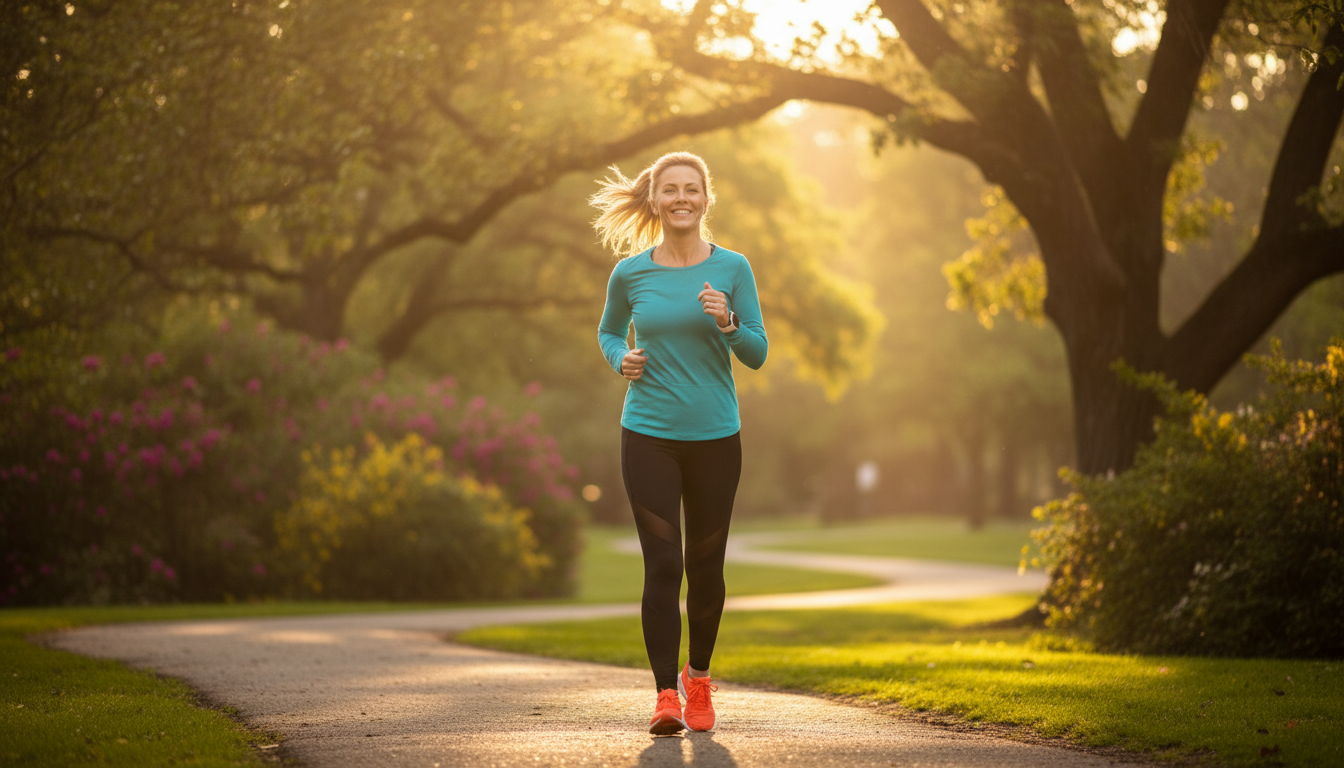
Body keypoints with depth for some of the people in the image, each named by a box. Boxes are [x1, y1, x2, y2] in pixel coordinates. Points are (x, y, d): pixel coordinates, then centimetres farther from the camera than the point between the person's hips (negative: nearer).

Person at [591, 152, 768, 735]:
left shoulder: (732, 269, 0)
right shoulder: (631, 273, 1)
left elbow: (757, 354, 1)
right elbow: (608, 330, 19)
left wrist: (727, 324, -18)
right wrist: (620, 359, -2)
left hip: (715, 437, 1)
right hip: (648, 435, -1)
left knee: (705, 567, 10)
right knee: (662, 565, -10)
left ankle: (698, 678, 30)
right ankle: (665, 694, -8)